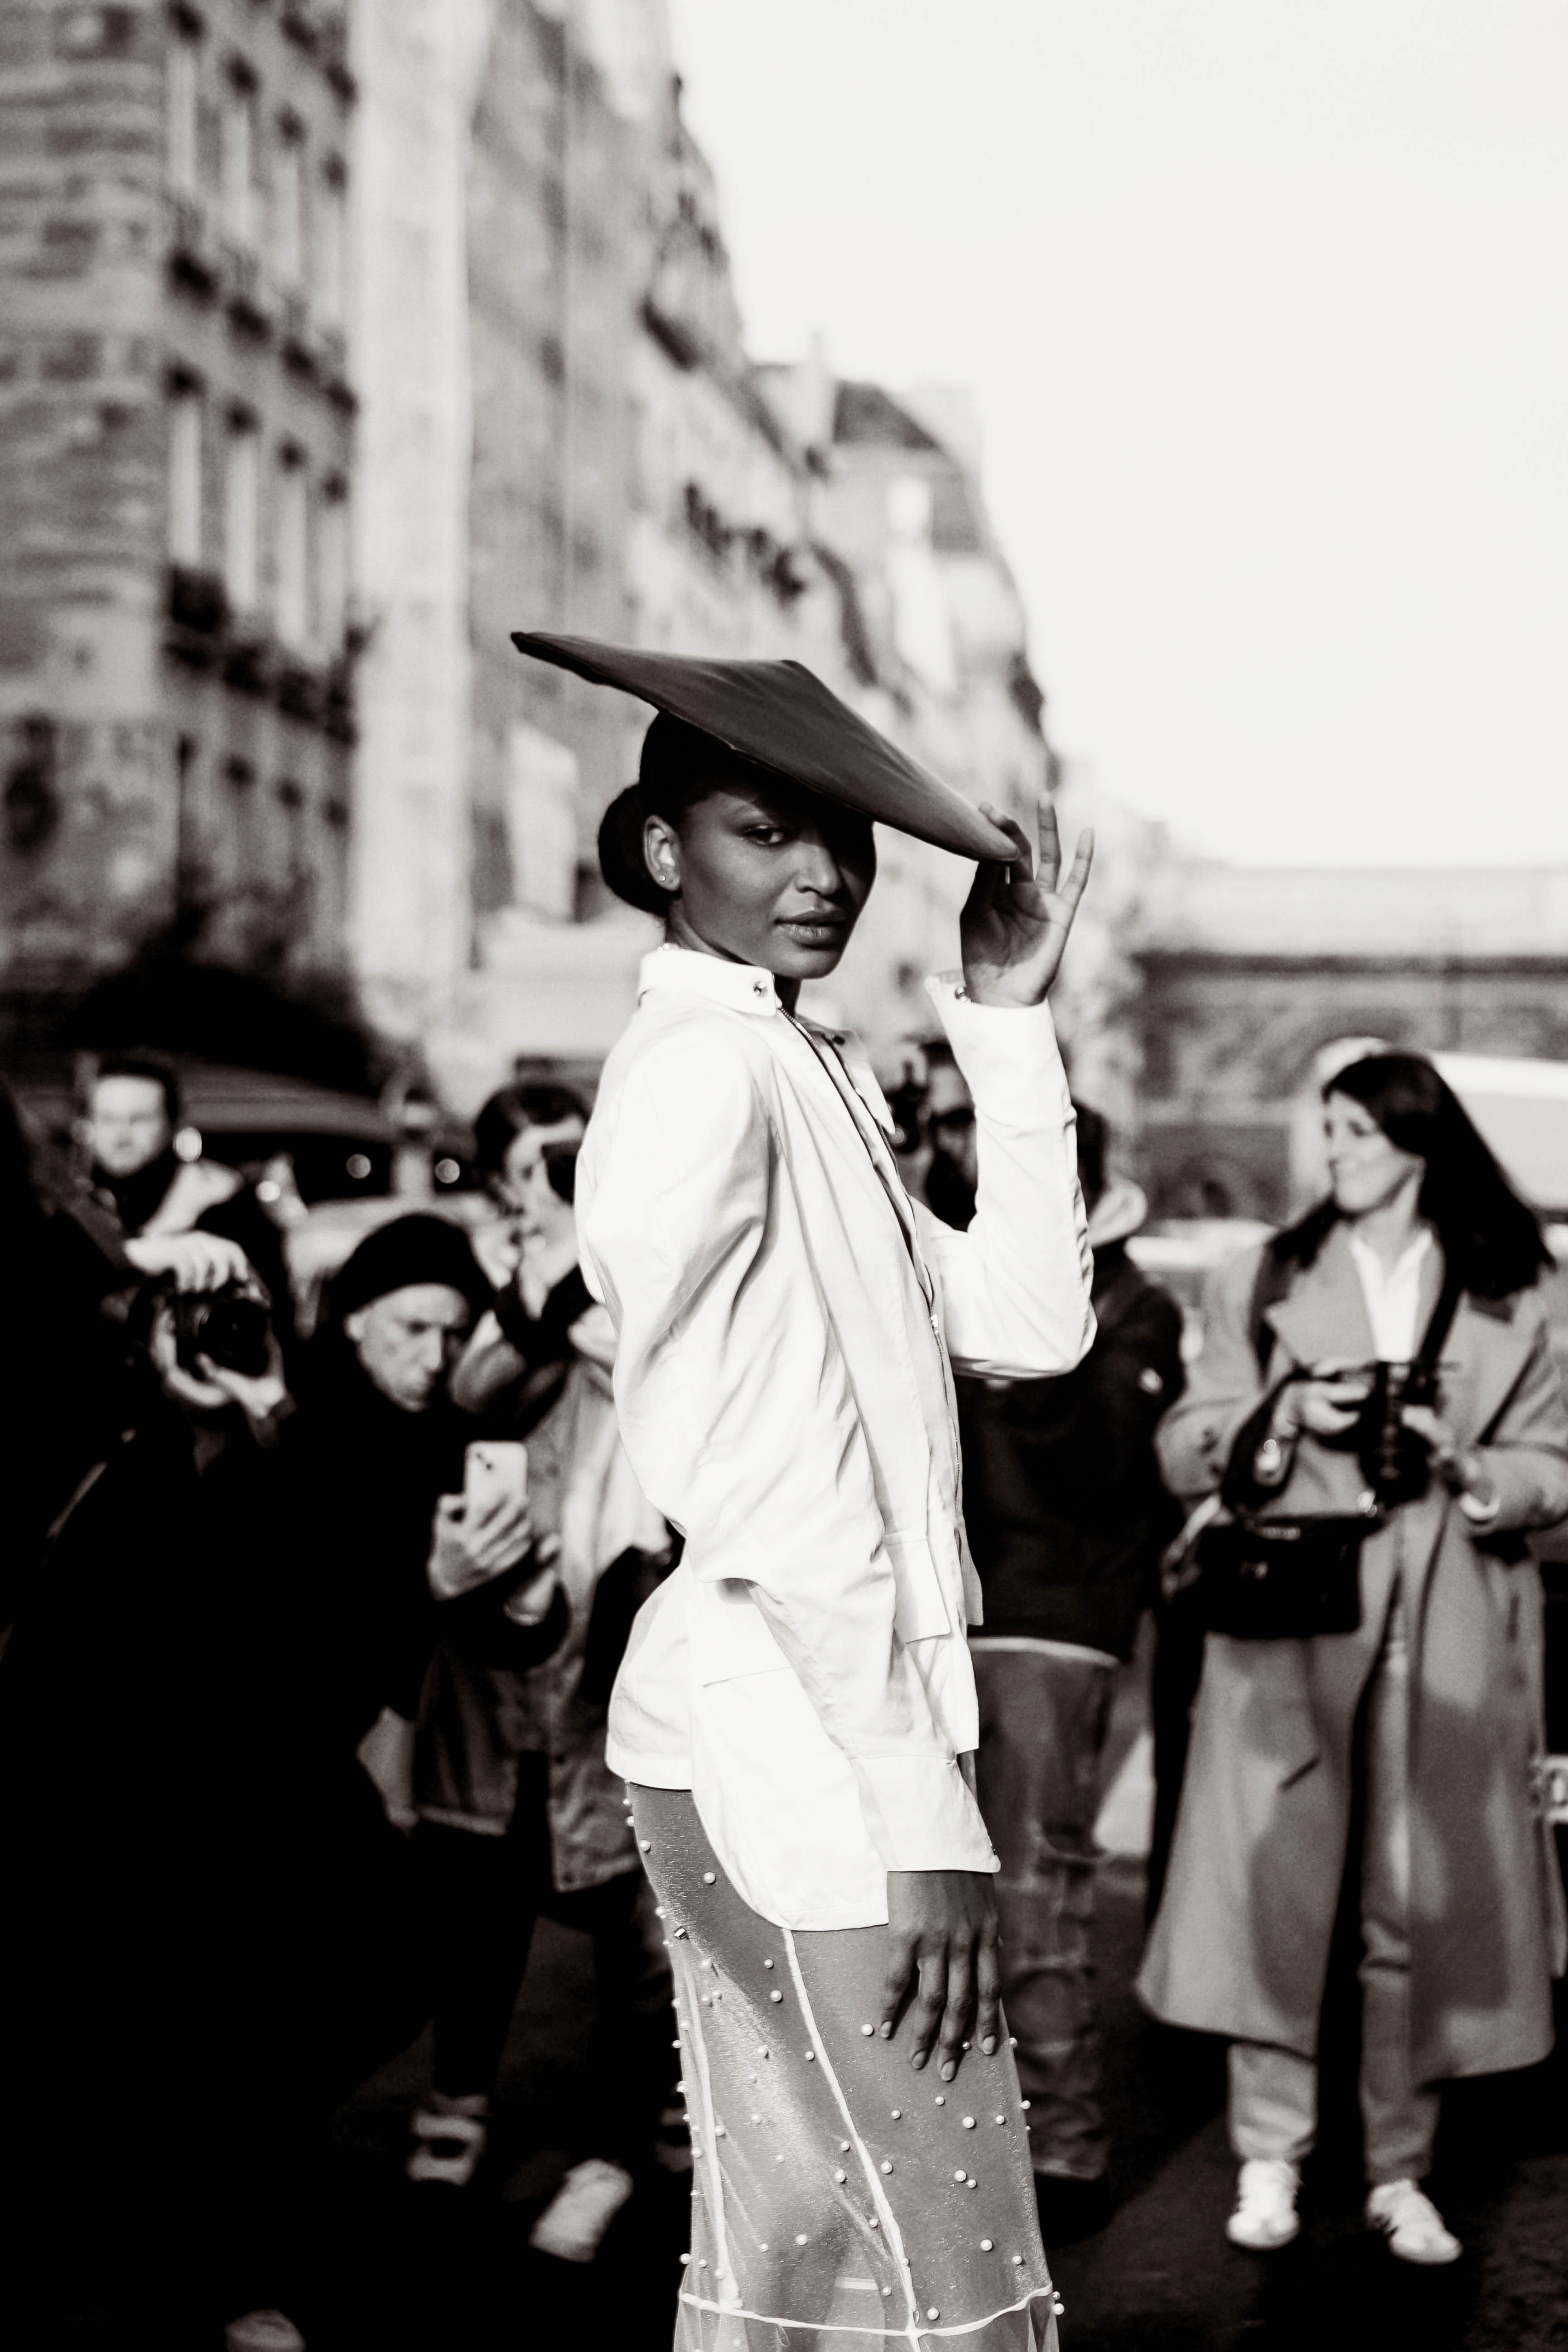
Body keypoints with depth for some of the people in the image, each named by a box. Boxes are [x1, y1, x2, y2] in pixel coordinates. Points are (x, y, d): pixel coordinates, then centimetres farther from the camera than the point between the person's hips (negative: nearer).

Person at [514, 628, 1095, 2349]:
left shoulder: (815, 1073, 17)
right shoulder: (703, 1065, -13)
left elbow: (1024, 1323, 10)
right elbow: (733, 1496, -19)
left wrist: (1008, 1022, 7)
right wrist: (914, 1823, -21)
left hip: (844, 1721, 10)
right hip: (792, 1752, -10)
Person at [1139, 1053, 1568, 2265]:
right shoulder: (1261, 1285, 10)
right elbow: (1186, 1451, 6)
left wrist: (1467, 1466, -11)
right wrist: (1282, 1417, -12)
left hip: (1447, 1637, 0)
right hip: (1293, 1627, 0)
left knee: (1426, 1903, 1)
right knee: (1276, 1885, -4)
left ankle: (1401, 2173, 11)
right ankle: (1270, 2158, 5)